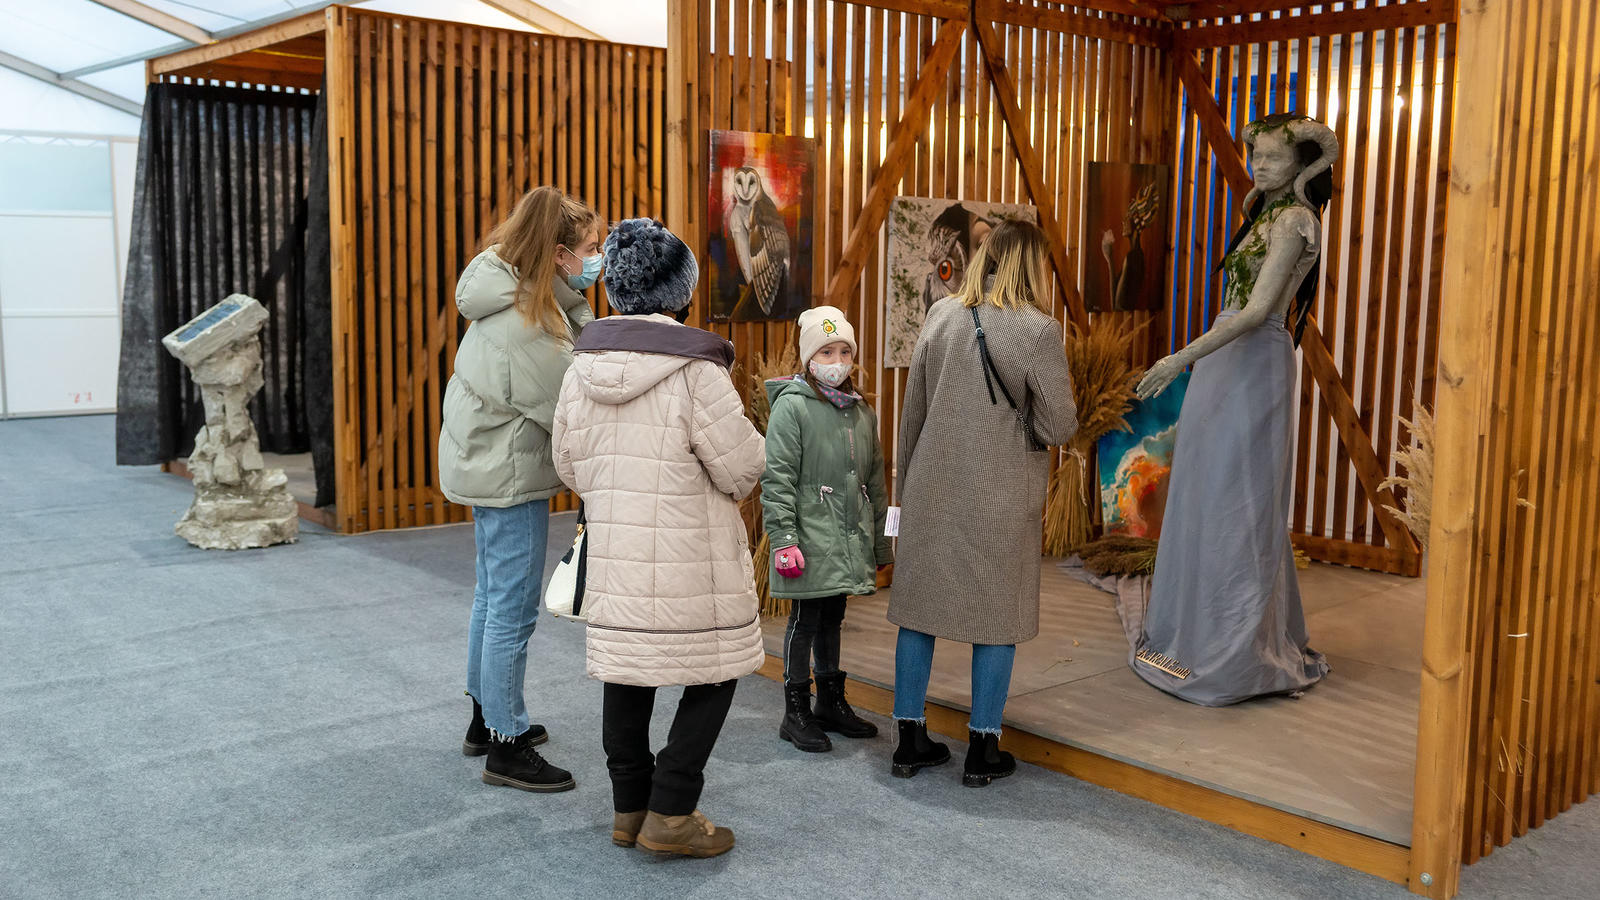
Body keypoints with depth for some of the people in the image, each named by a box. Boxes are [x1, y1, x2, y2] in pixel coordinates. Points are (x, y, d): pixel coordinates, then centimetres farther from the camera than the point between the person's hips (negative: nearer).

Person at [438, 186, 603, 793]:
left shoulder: (506, 292, 3)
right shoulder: (530, 325, -26)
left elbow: (574, 361, 6)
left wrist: (576, 303, -4)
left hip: (486, 463, 11)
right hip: (509, 475, -11)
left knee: (493, 596, 21)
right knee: (513, 611, -1)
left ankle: (486, 719, 37)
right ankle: (506, 749, 10)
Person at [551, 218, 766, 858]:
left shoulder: (582, 368, 3)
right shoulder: (696, 371, -16)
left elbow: (570, 468, 11)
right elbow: (741, 467, -13)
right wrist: (750, 438, 9)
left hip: (613, 553, 6)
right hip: (691, 561, -6)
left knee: (625, 677, 16)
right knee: (713, 676, 8)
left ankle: (629, 808, 27)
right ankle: (670, 813, 8)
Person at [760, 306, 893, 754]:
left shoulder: (861, 411, 12)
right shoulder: (792, 405, -8)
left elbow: (875, 481, 18)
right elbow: (777, 478, -12)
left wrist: (882, 542, 18)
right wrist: (784, 539, -18)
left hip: (849, 543, 6)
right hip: (810, 539, -6)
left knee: (832, 619, 16)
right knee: (805, 621, 1)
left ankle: (832, 704, 28)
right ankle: (796, 714, 12)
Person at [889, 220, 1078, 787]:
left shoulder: (941, 316, 2)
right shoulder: (1039, 331, -11)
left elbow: (913, 410, 7)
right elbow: (1059, 427, -11)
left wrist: (906, 481, 17)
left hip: (932, 489, 4)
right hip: (1001, 498, -4)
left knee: (920, 605, 12)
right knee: (997, 616, 8)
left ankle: (910, 740, 21)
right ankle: (982, 751, 16)